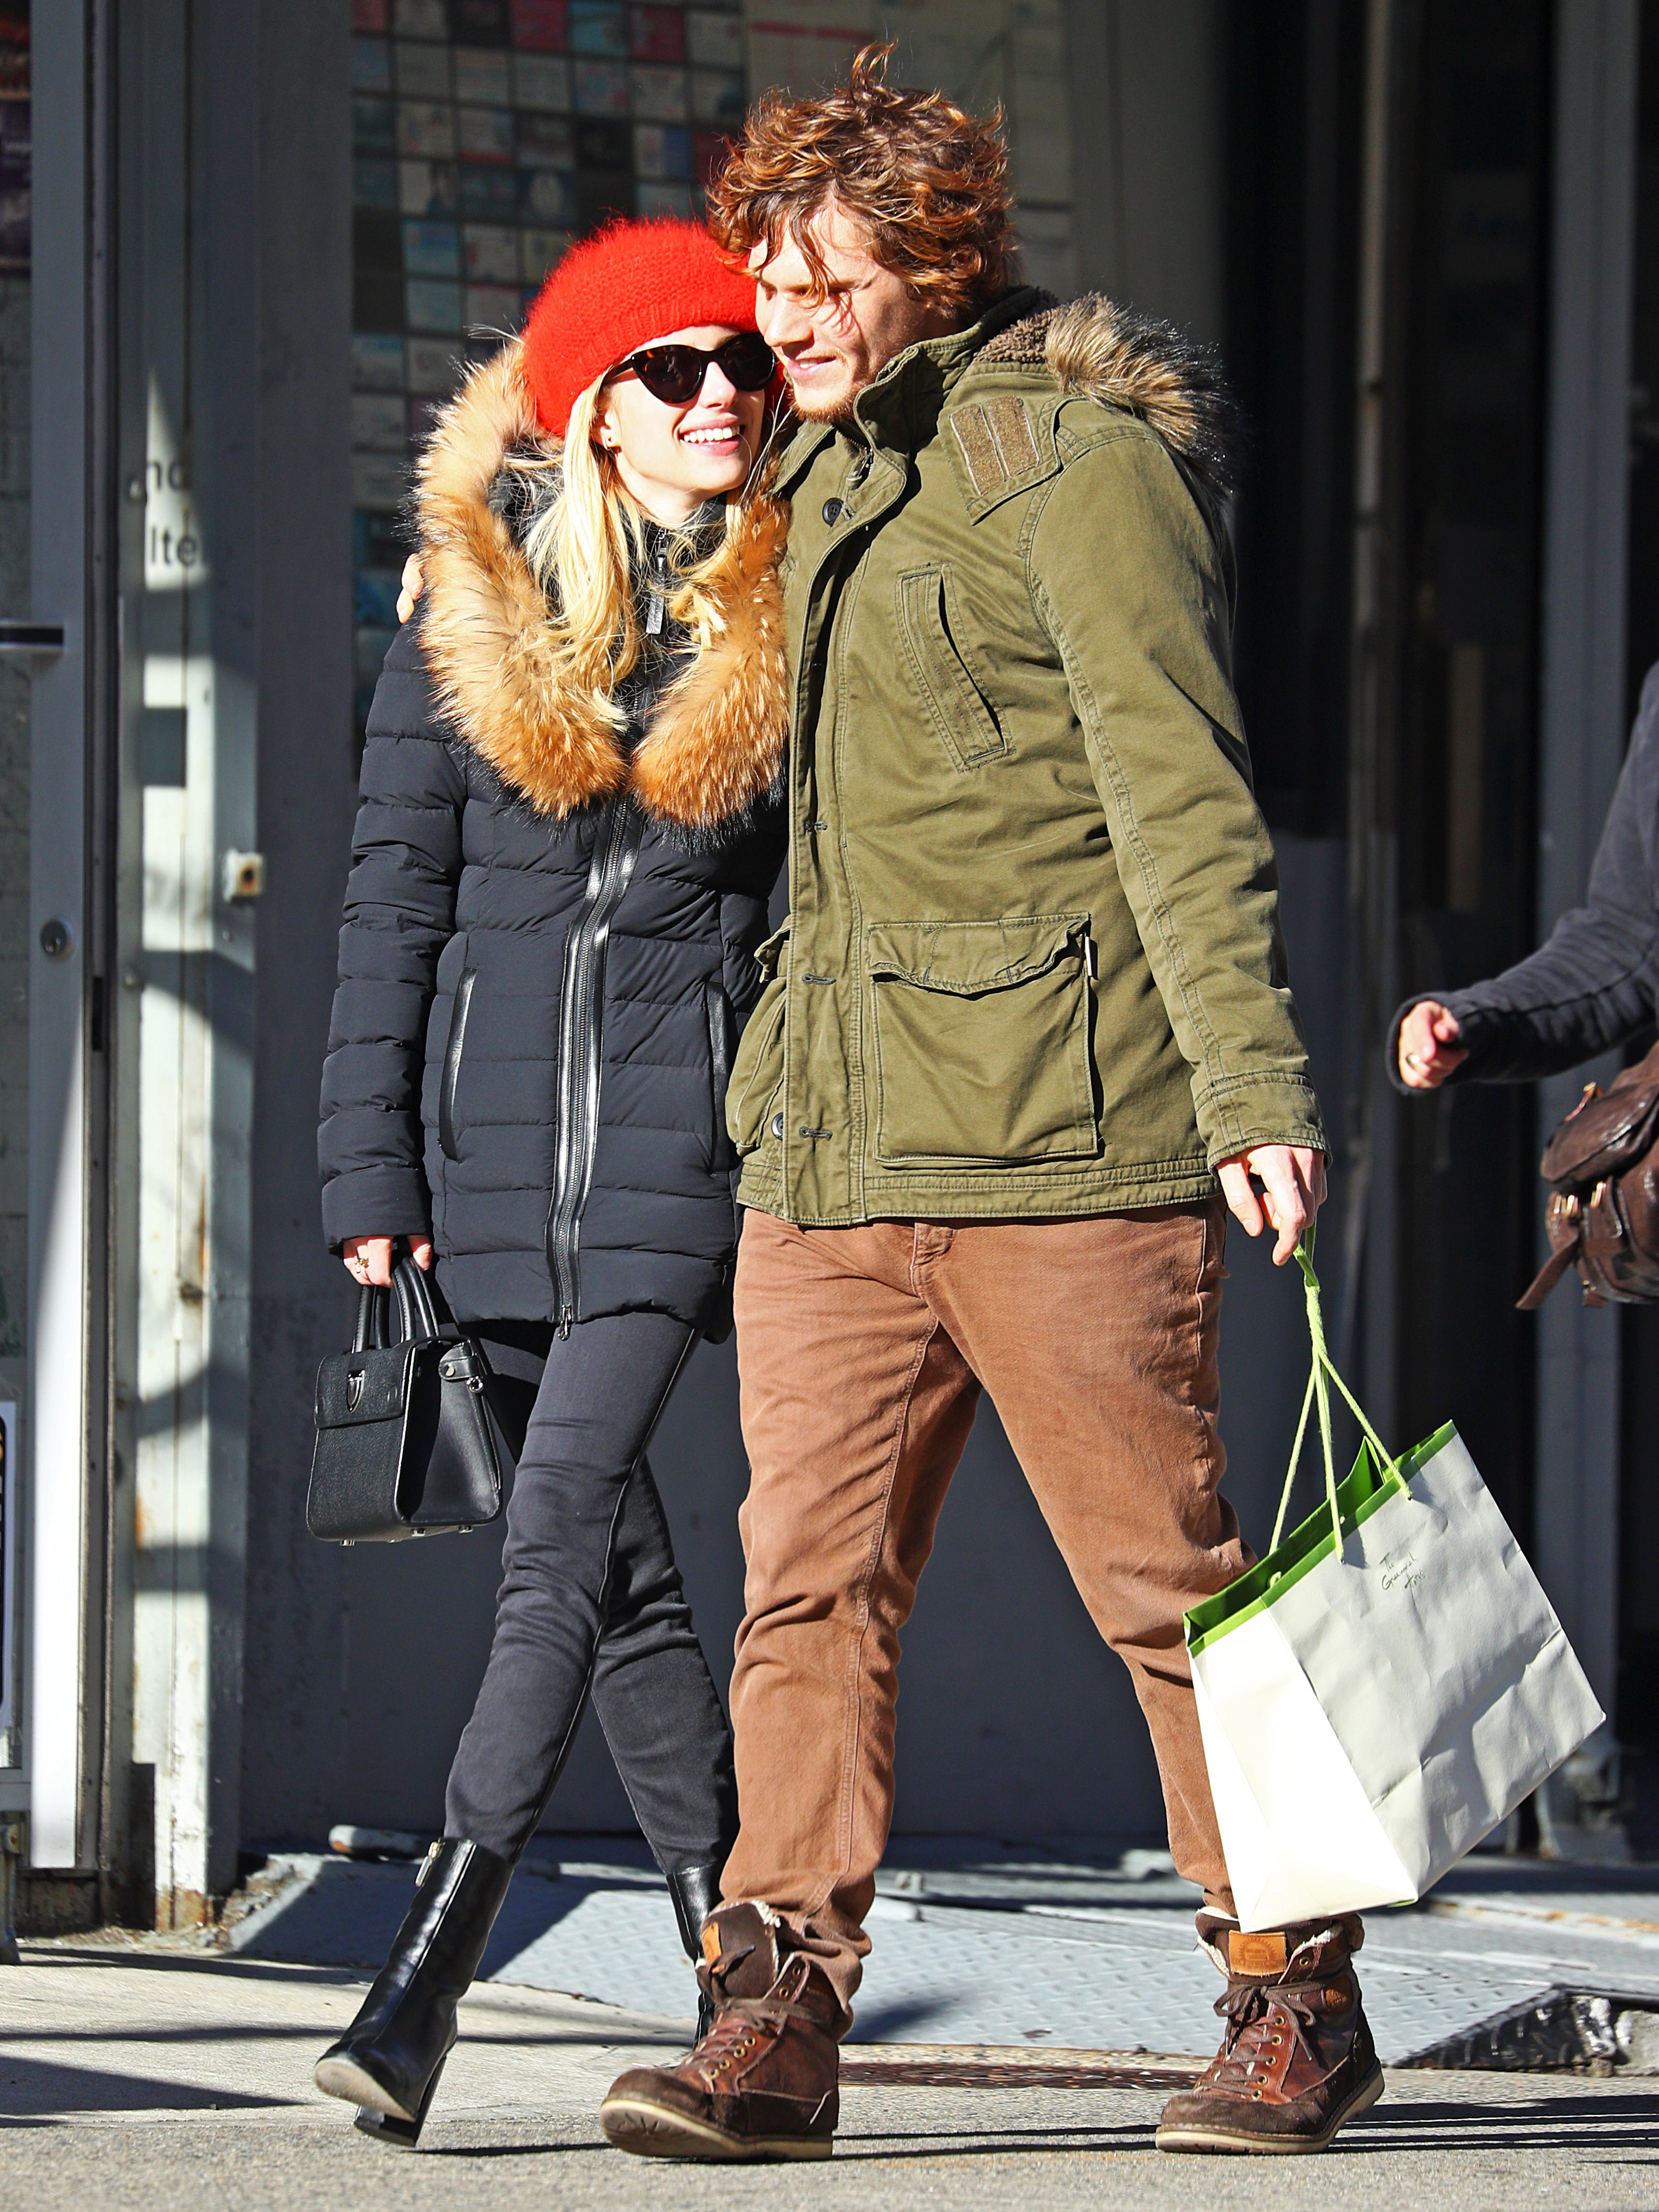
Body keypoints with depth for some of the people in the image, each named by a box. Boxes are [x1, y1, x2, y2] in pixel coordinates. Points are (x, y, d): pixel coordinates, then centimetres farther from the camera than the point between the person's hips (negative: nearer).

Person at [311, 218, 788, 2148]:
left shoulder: (801, 616, 3)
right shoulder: (473, 610, 7)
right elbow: (395, 901, 8)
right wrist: (372, 1177, 2)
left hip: (696, 1127, -3)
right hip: (501, 1132, 3)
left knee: (563, 1532, -16)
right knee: (615, 1573, 7)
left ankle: (426, 1974, -21)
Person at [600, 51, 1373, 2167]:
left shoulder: (1083, 453, -7)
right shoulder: (837, 478, 17)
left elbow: (1180, 786, -12)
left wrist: (1253, 1080, -19)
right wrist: (788, 1078, 25)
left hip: (1059, 1122, -7)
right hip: (836, 1138, 7)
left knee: (1165, 1576, 0)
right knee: (808, 1576, -2)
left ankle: (1296, 1998, 11)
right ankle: (776, 2014, -3)